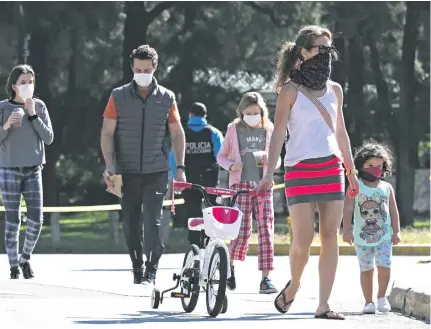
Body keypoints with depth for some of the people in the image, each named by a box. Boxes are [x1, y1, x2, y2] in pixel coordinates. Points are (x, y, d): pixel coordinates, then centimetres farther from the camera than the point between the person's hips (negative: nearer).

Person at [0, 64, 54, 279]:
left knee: (36, 220, -3)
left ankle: (25, 259, 20)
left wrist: (33, 116, -10)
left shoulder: (39, 106, 3)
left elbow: (48, 138, -1)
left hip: (33, 170, 2)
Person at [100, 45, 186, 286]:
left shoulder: (167, 98, 3)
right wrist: (109, 165, -8)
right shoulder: (119, 97, 2)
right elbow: (107, 133, 2)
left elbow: (177, 134, 10)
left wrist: (180, 167, 3)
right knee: (131, 223, 6)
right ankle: (137, 269, 18)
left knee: (152, 220, -11)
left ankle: (151, 272, -8)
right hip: (127, 172, 1)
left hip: (156, 171, -1)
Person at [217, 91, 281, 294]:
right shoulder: (234, 129, 6)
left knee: (266, 230, -7)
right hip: (241, 184, -2)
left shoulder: (268, 131, 11)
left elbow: (277, 161, 16)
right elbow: (221, 156, 12)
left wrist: (269, 159, -7)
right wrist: (231, 165, -9)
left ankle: (265, 278, -7)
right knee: (243, 230, -11)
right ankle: (230, 266, 16)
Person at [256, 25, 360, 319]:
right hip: (300, 170, -4)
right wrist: (269, 173, -13)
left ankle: (323, 305, 0)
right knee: (303, 239, -9)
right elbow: (278, 132, -4)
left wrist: (351, 171, 19)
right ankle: (293, 286, 20)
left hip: (331, 168, 4)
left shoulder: (334, 89, 14)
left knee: (330, 237, -2)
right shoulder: (290, 90, 0)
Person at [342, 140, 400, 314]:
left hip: (384, 236, 1)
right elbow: (348, 209, -5)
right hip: (362, 237, -1)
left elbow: (393, 210, 9)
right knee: (366, 269, 3)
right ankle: (368, 302, 12)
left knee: (384, 265, -13)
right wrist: (346, 229, -12)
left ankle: (382, 296, 7)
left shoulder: (387, 188, 5)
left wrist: (396, 231, 5)